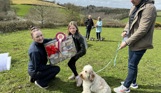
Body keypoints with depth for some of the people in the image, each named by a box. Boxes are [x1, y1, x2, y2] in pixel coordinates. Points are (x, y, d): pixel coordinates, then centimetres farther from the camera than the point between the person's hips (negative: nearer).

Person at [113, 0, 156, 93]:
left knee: (132, 65, 2)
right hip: (133, 41, 8)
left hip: (140, 44, -8)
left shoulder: (149, 8, -20)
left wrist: (127, 42, -22)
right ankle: (133, 83, 39)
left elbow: (142, 30, -24)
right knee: (132, 64, 19)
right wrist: (125, 31, 0)